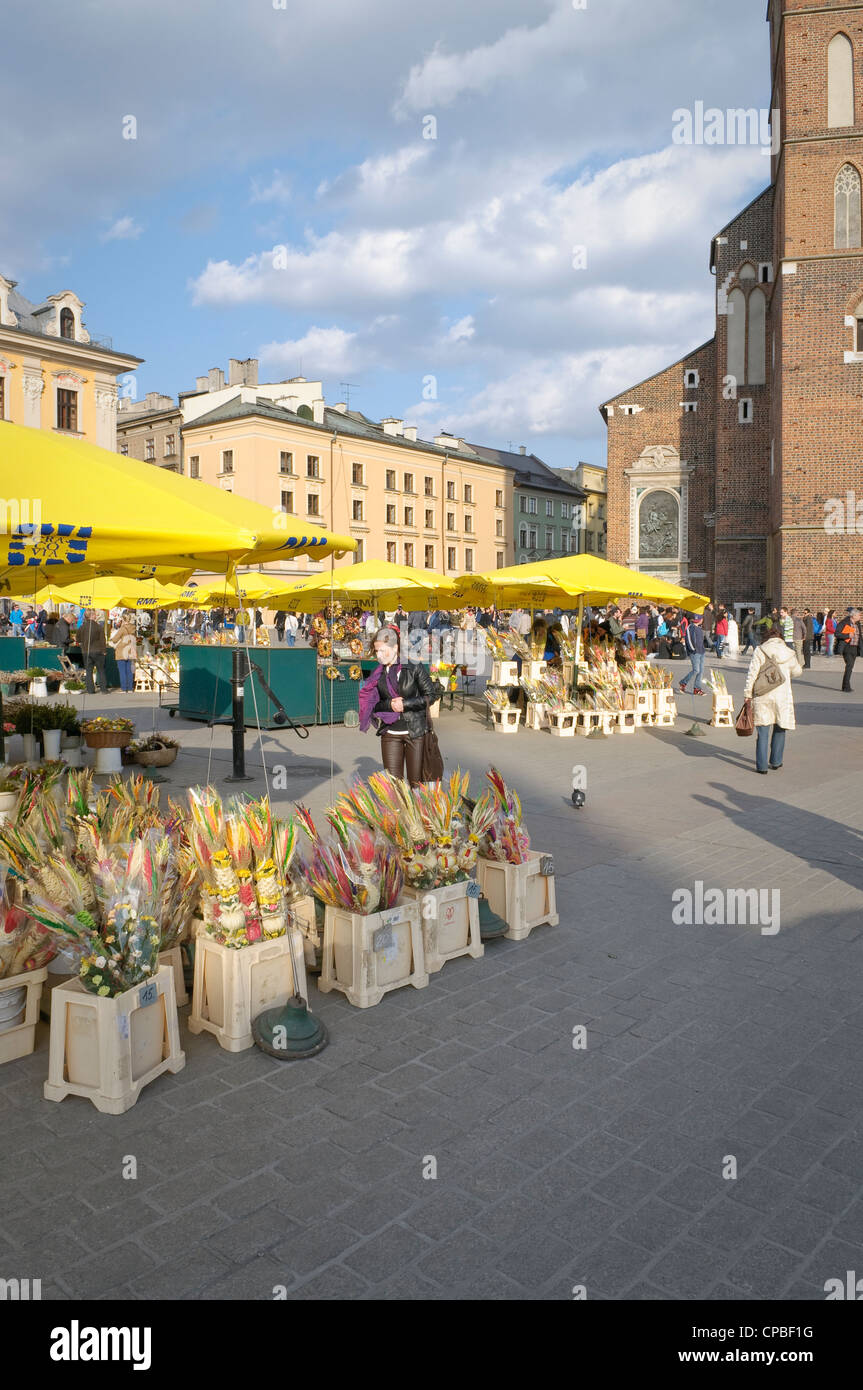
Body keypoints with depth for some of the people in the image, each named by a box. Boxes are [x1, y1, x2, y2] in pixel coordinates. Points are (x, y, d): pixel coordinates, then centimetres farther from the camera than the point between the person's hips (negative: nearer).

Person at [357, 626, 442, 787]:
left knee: (416, 782, 1)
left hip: (415, 732, -3)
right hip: (390, 734, 3)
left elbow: (430, 695, -4)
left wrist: (405, 704, -13)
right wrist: (389, 704, -11)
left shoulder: (414, 667, -4)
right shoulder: (377, 674, 6)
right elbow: (373, 705, 8)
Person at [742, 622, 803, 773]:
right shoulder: (789, 653, 1)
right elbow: (797, 671, 16)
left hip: (762, 696, -1)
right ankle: (775, 762, 25)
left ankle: (762, 765, 2)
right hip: (782, 696, 2)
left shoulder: (760, 651, -5)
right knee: (779, 729, 17)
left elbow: (752, 673, -7)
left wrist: (747, 694, -1)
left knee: (762, 730, 3)